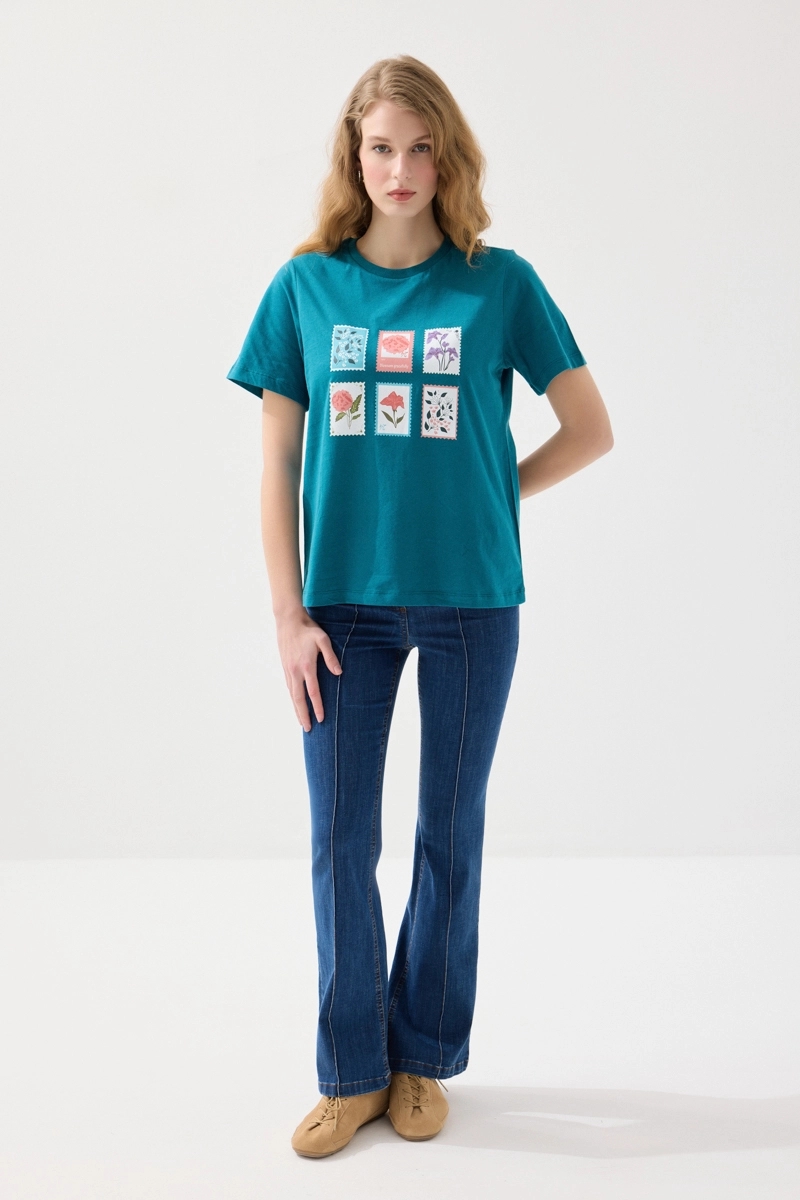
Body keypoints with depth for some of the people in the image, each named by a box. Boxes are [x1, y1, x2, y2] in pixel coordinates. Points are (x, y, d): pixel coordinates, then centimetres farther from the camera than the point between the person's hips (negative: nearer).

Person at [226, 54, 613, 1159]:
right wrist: (290, 615, -3)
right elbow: (277, 463, 2)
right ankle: (352, 1074, 23)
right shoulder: (307, 285, 2)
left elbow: (592, 431, 5)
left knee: (451, 837, 10)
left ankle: (424, 1060, 29)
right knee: (340, 840, 6)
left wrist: (485, 499, 1)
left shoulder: (499, 284, -2)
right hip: (345, 600, 1)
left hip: (468, 600, -1)